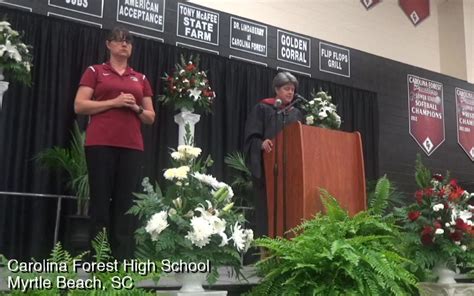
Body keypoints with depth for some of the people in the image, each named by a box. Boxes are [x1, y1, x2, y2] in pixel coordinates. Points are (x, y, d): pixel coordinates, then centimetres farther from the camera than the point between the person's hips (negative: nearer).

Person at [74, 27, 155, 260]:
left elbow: (151, 117, 19)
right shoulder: (95, 71, 9)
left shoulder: (141, 79, 19)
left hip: (131, 146, 3)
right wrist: (114, 102, -10)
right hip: (100, 144, -3)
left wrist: (137, 108, -3)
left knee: (126, 203, -1)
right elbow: (79, 106, -1)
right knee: (100, 200, -4)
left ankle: (123, 261, 2)